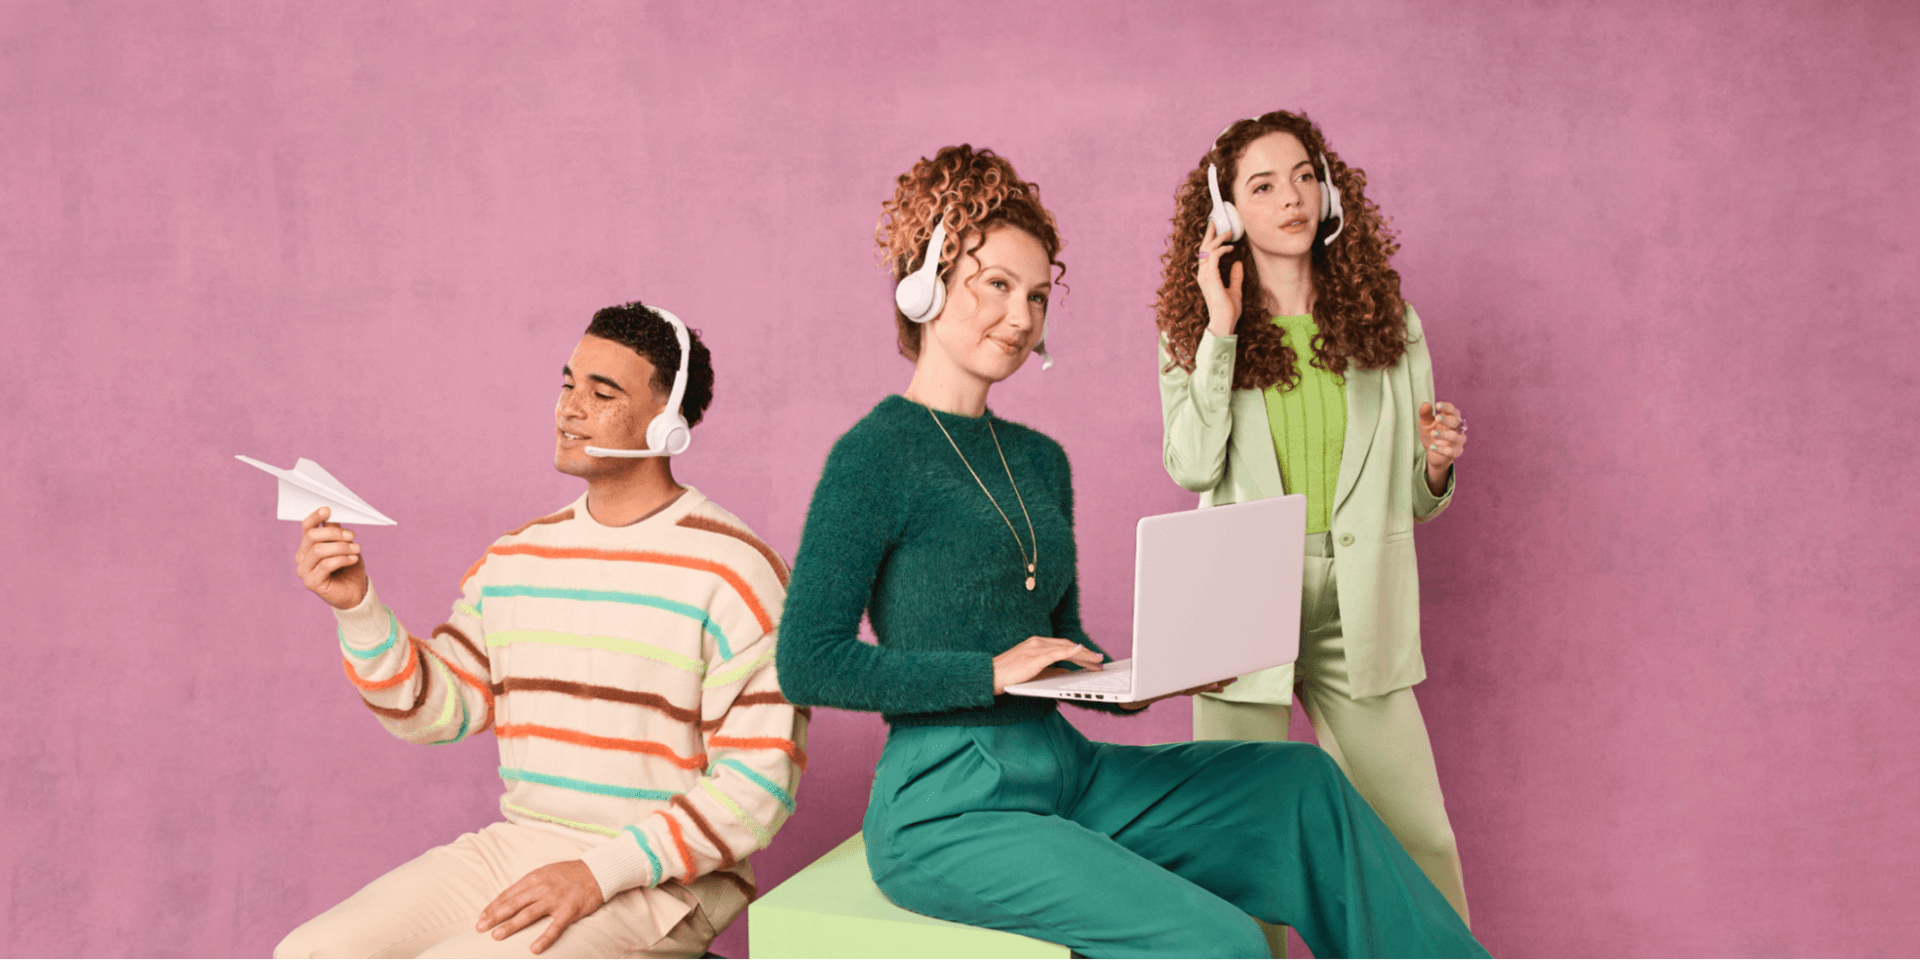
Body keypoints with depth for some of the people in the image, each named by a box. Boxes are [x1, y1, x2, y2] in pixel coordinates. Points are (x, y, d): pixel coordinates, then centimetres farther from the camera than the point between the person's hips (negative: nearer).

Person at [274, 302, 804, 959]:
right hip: (514, 848, 6)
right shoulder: (516, 556, 12)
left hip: (658, 882, -6)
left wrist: (601, 874, -18)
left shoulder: (732, 571, -10)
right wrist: (356, 608, -4)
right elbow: (434, 707, 11)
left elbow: (759, 781, -13)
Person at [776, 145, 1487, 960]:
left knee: (1300, 783, -1)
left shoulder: (1041, 461, 13)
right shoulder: (875, 455, -10)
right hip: (949, 813, -8)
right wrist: (995, 672, -19)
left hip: (1067, 779, 8)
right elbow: (807, 665, -16)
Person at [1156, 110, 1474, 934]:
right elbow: (1192, 468, -13)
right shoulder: (1193, 329, 3)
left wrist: (1437, 464, -11)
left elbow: (1414, 501, 12)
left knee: (1417, 836, 1)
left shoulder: (1385, 319, 8)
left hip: (1357, 610, 2)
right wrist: (1221, 330, -11)